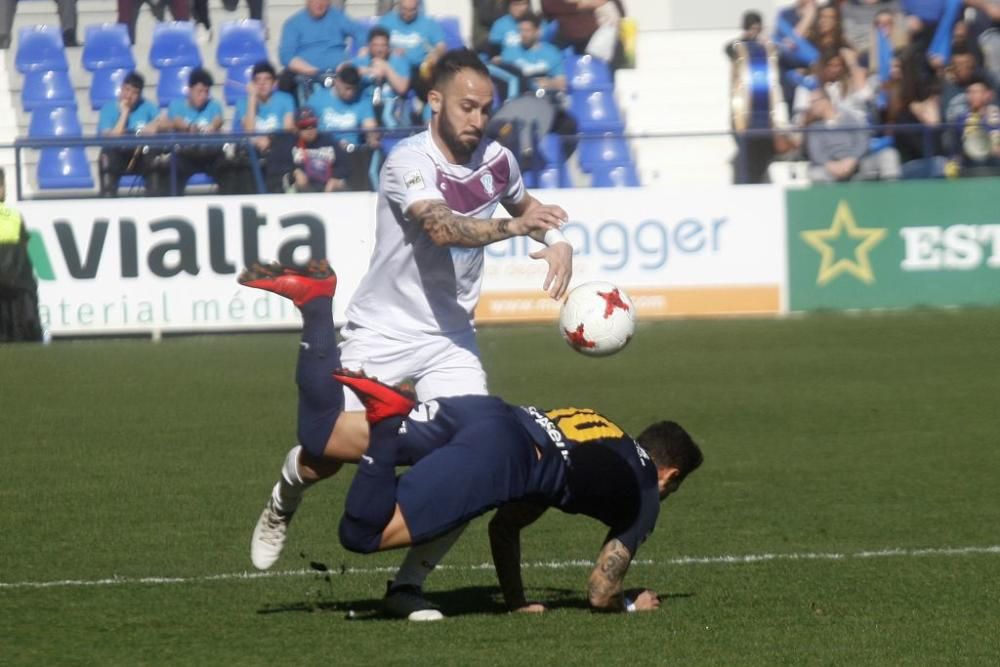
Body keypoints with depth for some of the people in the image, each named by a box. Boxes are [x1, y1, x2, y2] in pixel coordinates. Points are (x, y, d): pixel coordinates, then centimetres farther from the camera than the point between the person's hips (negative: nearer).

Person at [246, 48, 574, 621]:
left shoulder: (497, 160, 1)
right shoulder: (410, 162, -19)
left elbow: (524, 204, 26)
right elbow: (442, 227, -38)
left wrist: (556, 240, 6)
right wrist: (512, 226, -51)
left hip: (451, 337, 5)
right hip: (382, 332, -5)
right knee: (338, 444, -21)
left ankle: (410, 585, 2)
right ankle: (288, 493, 18)